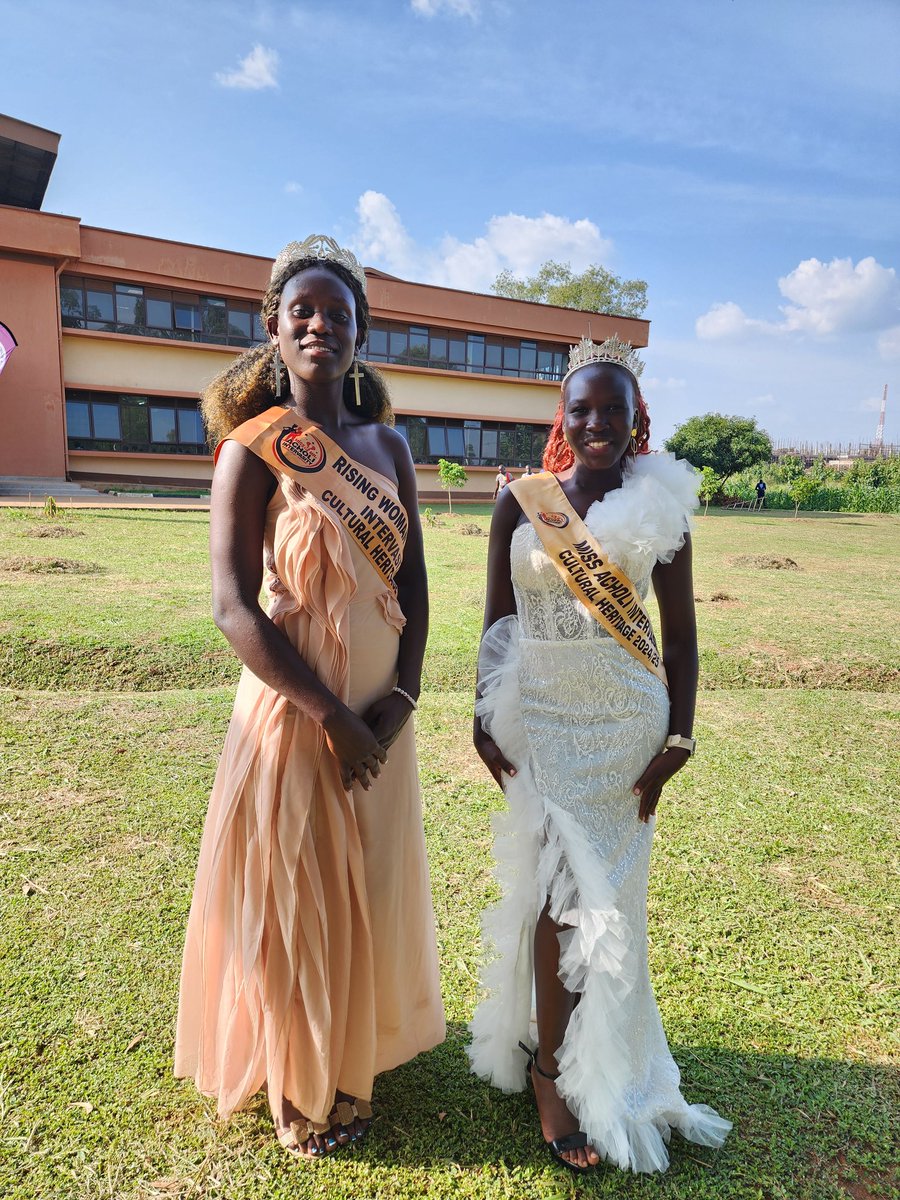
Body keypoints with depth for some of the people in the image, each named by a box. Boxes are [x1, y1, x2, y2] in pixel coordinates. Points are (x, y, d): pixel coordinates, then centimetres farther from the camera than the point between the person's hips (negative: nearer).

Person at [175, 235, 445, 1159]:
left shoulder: (388, 446, 6)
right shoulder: (253, 450, -10)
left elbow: (413, 582, 6)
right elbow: (231, 607, -16)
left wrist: (401, 697, -6)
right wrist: (328, 715, -18)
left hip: (381, 715, 5)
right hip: (291, 714, -5)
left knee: (370, 894, 18)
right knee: (291, 901, 10)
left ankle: (353, 1060, 44)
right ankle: (297, 1087, 36)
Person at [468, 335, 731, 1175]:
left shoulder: (660, 504, 0)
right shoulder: (521, 502, 0)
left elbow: (680, 632, 2)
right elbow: (497, 621, 4)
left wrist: (679, 735, -2)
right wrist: (485, 717, 1)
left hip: (628, 721, 1)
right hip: (542, 717, 0)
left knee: (606, 893, 9)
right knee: (557, 890, 3)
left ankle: (571, 1059, 33)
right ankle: (557, 1069, 24)